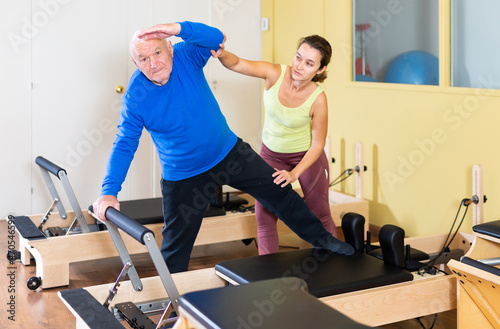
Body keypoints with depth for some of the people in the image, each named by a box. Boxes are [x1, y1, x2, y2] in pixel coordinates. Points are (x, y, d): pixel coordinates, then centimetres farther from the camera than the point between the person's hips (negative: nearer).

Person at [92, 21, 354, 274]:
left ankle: (320, 238, 33)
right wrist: (109, 192, -33)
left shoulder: (185, 55, -16)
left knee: (280, 193, 12)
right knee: (175, 245, 4)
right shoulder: (134, 97, -20)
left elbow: (215, 37, -31)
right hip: (183, 176, -2)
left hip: (229, 152, 3)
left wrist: (179, 29, -48)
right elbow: (124, 146, -21)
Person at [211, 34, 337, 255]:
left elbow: (318, 145, -19)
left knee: (320, 216, 9)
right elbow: (237, 64, -30)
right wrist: (221, 54, -53)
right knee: (264, 217, -1)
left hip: (306, 155, -2)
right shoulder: (275, 74, -22)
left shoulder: (317, 98, -27)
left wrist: (294, 174, -29)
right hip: (271, 153, 2)